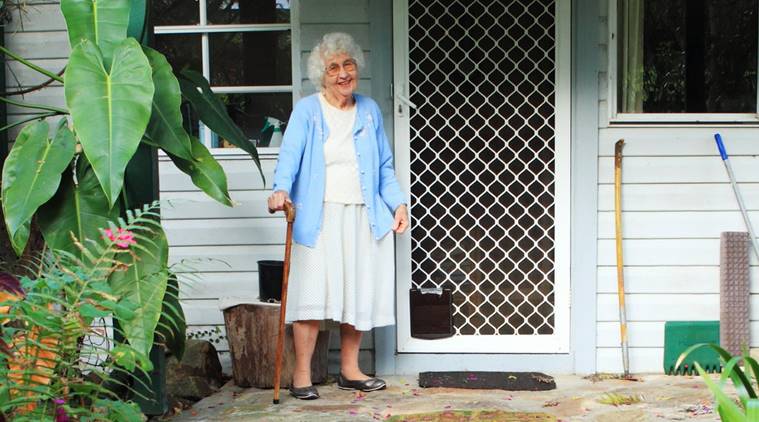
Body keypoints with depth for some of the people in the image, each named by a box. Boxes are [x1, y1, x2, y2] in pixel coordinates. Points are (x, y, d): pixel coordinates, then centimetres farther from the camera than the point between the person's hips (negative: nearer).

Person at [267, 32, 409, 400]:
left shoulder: (370, 111, 13)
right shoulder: (306, 110, 0)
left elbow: (384, 165, 17)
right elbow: (290, 155, -15)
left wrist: (397, 203, 5)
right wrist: (282, 189, -34)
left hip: (363, 217, 4)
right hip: (319, 216, -4)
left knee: (358, 293, 7)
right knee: (313, 293, -8)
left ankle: (349, 370, 19)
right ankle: (302, 374, 0)